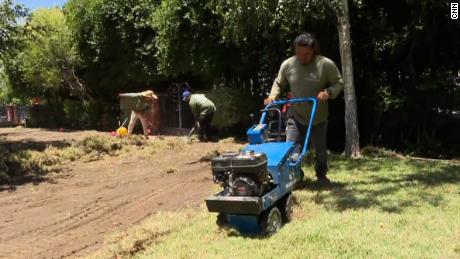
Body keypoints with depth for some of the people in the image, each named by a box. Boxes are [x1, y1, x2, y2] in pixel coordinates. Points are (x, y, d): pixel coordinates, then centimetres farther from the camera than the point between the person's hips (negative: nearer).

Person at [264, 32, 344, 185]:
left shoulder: (326, 64, -13)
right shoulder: (287, 64, -7)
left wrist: (328, 92, -23)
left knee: (320, 149, 15)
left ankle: (321, 175, 37)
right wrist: (273, 95, -10)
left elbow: (339, 83, -4)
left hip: (319, 117, 0)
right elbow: (278, 83, 8)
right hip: (295, 116, 0)